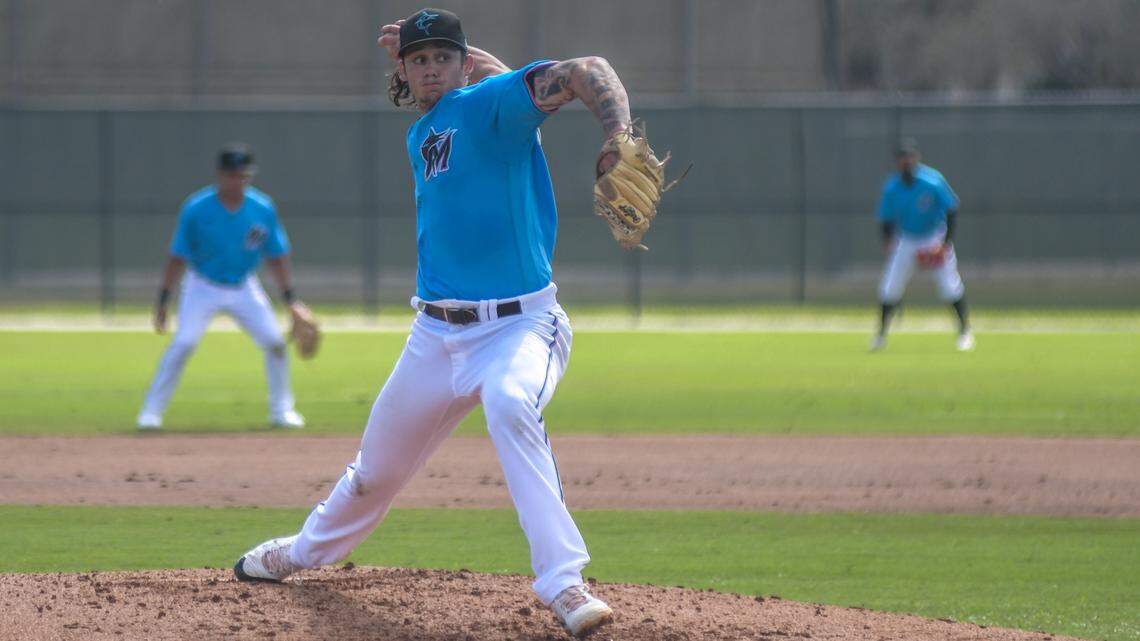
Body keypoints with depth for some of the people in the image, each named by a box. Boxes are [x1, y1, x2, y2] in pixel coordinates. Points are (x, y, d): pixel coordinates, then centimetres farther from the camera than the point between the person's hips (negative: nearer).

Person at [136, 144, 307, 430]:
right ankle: (151, 411, -9)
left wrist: (289, 298, -1)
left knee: (274, 341, -5)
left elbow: (276, 256, 1)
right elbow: (178, 257, -11)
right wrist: (163, 301, -12)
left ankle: (282, 410, 13)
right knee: (183, 344, -19)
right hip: (203, 286, -3)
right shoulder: (196, 209, -18)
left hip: (244, 287, 3)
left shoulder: (263, 209, -11)